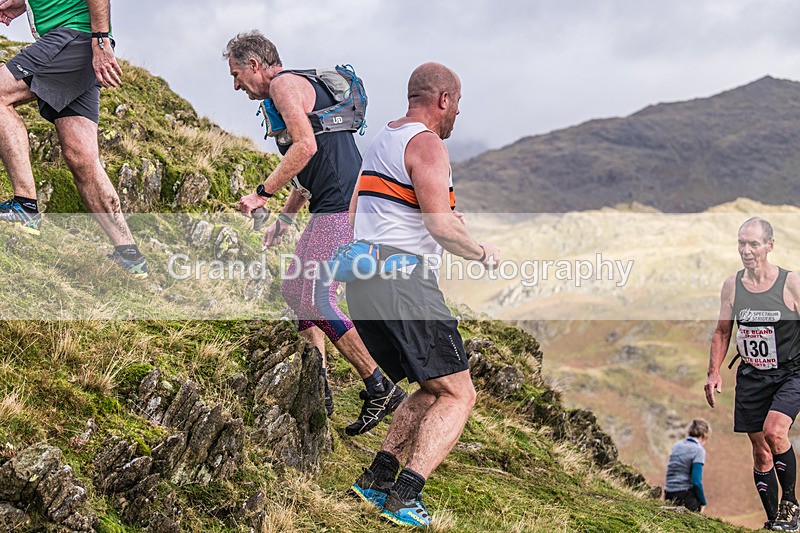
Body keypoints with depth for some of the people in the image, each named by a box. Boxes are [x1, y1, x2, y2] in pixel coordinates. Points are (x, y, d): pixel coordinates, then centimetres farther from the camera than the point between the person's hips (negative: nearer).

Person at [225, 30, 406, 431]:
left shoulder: (284, 83, -5)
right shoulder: (305, 87, 27)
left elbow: (306, 146, -20)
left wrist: (262, 193, -14)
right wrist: (284, 219, 30)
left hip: (340, 207, -11)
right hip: (339, 206, 11)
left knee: (315, 301, -12)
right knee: (294, 289, 15)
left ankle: (380, 389, -8)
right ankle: (317, 390, 15)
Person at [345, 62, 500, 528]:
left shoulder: (382, 140, 21)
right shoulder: (427, 143, -8)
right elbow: (441, 225, -17)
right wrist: (483, 253, 1)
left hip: (363, 280, 10)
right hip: (403, 280, -10)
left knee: (434, 390, 19)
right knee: (459, 396, -5)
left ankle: (377, 479, 11)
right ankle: (404, 496, -15)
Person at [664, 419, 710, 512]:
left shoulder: (677, 445, 12)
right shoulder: (698, 450, -9)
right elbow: (696, 481, -13)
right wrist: (703, 502, -2)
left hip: (669, 495, 7)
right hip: (684, 496, -7)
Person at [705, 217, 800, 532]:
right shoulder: (731, 285, 1)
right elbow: (722, 331, 13)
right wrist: (714, 373, 6)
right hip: (751, 377, 4)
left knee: (774, 430, -26)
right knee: (761, 452, 5)